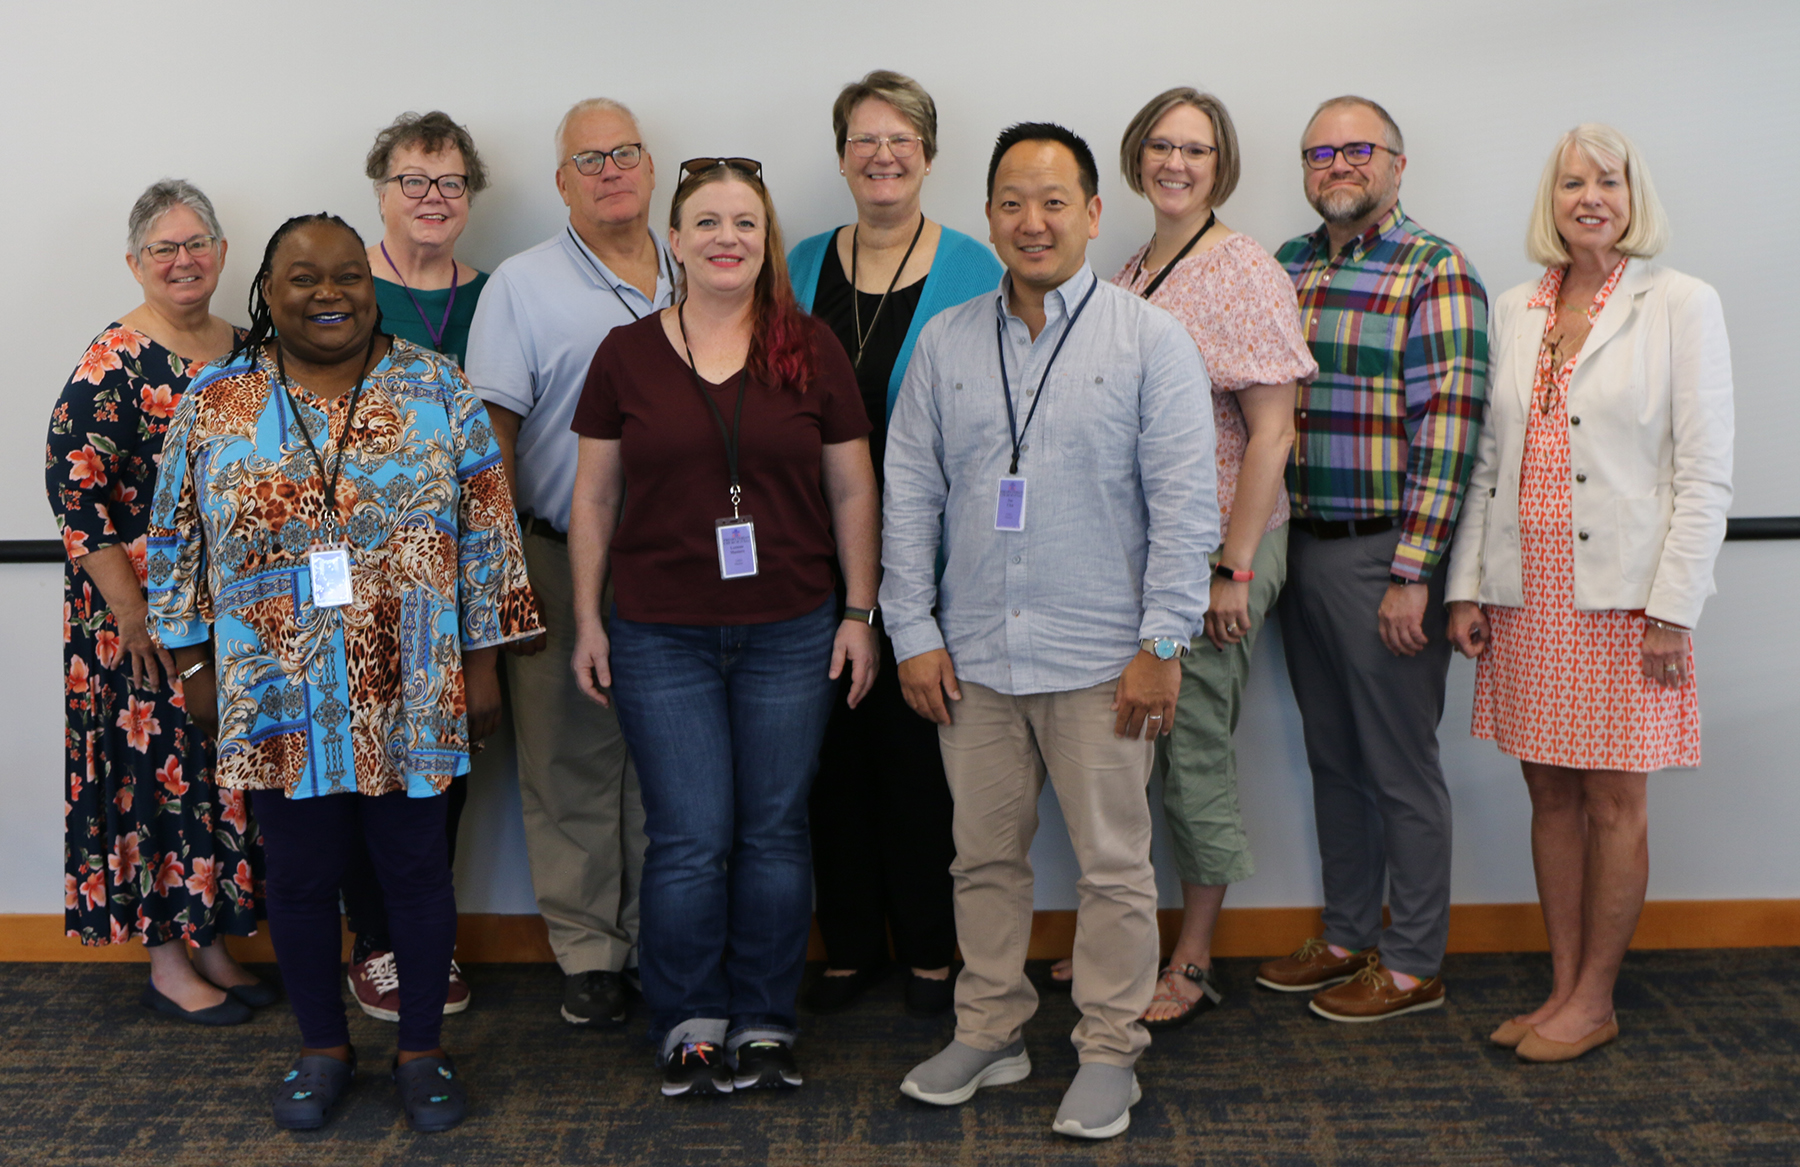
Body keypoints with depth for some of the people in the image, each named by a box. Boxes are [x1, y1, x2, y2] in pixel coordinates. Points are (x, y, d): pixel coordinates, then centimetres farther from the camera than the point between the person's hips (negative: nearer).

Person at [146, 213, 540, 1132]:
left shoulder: (437, 392, -1)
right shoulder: (213, 403, 2)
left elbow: (487, 536, 0)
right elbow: (176, 544, 7)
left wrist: (483, 664, -1)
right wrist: (195, 666, 6)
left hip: (410, 699, -1)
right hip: (278, 701, 1)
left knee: (415, 867, 8)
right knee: (300, 875, 11)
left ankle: (422, 1048, 25)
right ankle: (322, 1047, 30)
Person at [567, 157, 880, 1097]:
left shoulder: (812, 351, 3)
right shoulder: (626, 354, 3)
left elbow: (852, 492, 6)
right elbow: (593, 497, 7)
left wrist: (859, 613, 3)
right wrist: (587, 620, 5)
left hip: (791, 633, 1)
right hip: (661, 637, 0)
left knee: (774, 833, 7)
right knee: (690, 839, 1)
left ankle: (765, 1023, 22)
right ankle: (688, 1027, 18)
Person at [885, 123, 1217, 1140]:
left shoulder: (1150, 340, -2)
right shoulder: (947, 344, 8)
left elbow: (1186, 504, -6)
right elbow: (911, 495, 9)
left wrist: (1163, 643, -11)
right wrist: (913, 632, 3)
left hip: (1101, 661, -3)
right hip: (973, 657, 3)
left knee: (1114, 865, 4)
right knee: (986, 856, 12)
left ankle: (1110, 1054, 18)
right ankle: (990, 1033, 27)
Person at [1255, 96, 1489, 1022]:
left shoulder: (1437, 272, -8)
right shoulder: (1281, 269, 11)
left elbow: (1449, 428, -14)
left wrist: (1412, 573, -18)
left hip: (1383, 556, -6)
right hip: (1299, 549, 6)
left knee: (1401, 770, 4)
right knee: (1332, 761, 16)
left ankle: (1413, 965, 17)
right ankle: (1347, 938, 30)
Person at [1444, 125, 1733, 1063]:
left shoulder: (1680, 305, -3)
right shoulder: (1515, 312, 10)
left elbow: (1705, 471, -7)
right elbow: (1485, 460, 11)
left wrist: (1673, 608, -12)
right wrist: (1465, 585, 5)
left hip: (1621, 596, -4)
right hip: (1526, 593, 5)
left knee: (1612, 802, 3)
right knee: (1550, 793, 11)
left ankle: (1594, 1001, 16)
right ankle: (1562, 987, 22)